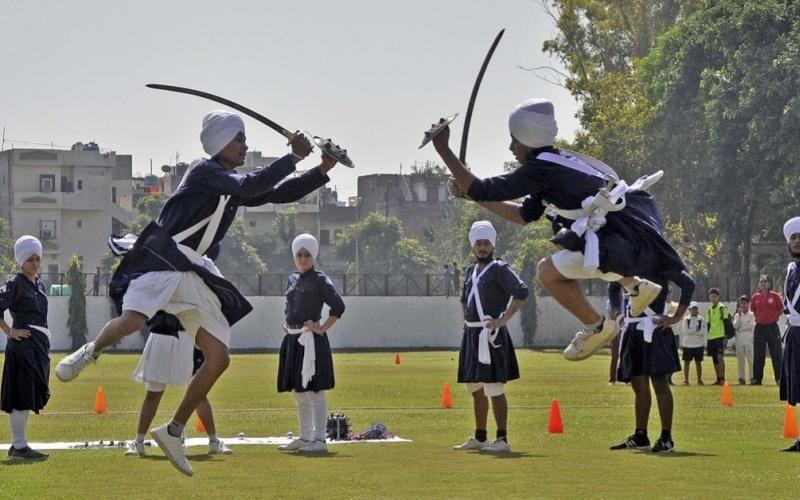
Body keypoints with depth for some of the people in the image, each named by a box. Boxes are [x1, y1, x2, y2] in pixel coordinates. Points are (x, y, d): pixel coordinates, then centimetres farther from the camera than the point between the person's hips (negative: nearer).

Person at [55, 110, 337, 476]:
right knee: (132, 320, -32)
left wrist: (322, 171, 12)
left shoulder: (232, 185, 18)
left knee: (218, 358, -1)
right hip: (161, 262, -8)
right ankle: (90, 353, 1)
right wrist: (293, 158, -19)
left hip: (194, 274, 8)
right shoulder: (205, 171, -8)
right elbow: (249, 187, -22)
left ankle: (173, 431, 8)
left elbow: (278, 194, 21)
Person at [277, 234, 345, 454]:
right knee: (298, 392, 13)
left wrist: (322, 328, -13)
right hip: (293, 339, 8)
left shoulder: (320, 280, -6)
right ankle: (305, 438, 22)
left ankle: (319, 440, -9)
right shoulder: (292, 279, 16)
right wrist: (288, 323, 15)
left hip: (311, 340, -8)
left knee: (314, 391, -9)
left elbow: (338, 306, -12)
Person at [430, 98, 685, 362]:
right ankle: (637, 287, 33)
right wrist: (476, 196, 24)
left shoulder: (540, 170, -13)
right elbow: (525, 215, 24)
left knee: (549, 272, -6)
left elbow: (483, 191, -15)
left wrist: (442, 149, -10)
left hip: (628, 242, -10)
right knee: (566, 239, 32)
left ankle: (597, 327, 9)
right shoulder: (557, 162, 15)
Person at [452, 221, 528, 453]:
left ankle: (502, 440, -8)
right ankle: (479, 438, 24)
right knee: (475, 388, 15)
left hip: (490, 334, -9)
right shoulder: (471, 270, 17)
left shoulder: (499, 269, -8)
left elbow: (521, 292, -20)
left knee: (494, 388, -10)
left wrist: (503, 320, -20)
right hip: (471, 334, 9)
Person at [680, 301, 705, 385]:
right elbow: (685, 331, -7)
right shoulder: (685, 320, 2)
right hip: (687, 344, -1)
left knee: (698, 362, 5)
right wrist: (696, 330, -13)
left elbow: (703, 332, -5)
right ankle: (686, 380, 6)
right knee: (687, 362, 2)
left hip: (699, 344, 1)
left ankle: (699, 380, 10)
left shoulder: (702, 320, 4)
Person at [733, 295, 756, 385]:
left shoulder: (752, 314, 5)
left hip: (749, 338, -4)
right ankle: (741, 378, 4)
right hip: (739, 339, 4)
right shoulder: (737, 315, 16)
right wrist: (739, 316, -5)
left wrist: (740, 329, -2)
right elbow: (735, 326, 2)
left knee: (750, 358, -10)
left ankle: (752, 377, -10)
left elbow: (751, 326, -5)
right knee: (740, 359, 1)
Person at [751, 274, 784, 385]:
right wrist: (759, 319, 11)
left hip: (772, 327, -2)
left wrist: (773, 318, 5)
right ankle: (757, 379, 9)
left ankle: (779, 378, 1)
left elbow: (781, 309, 6)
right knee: (758, 355, 4)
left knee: (776, 354, -2)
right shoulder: (755, 297, 3)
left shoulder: (775, 296, -3)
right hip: (760, 327, 2)